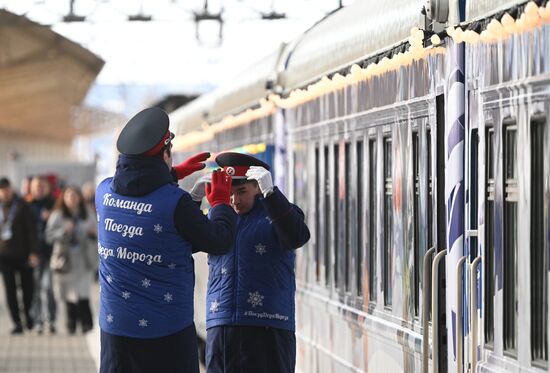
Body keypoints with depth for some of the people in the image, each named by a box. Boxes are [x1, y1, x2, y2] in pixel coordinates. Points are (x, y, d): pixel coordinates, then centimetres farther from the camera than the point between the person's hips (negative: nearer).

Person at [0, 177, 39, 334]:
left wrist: (33, 252, -11)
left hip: (22, 253, -2)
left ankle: (27, 313, 30)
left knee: (27, 286, 6)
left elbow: (32, 229, -5)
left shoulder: (22, 206, -4)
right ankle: (17, 322, 3)